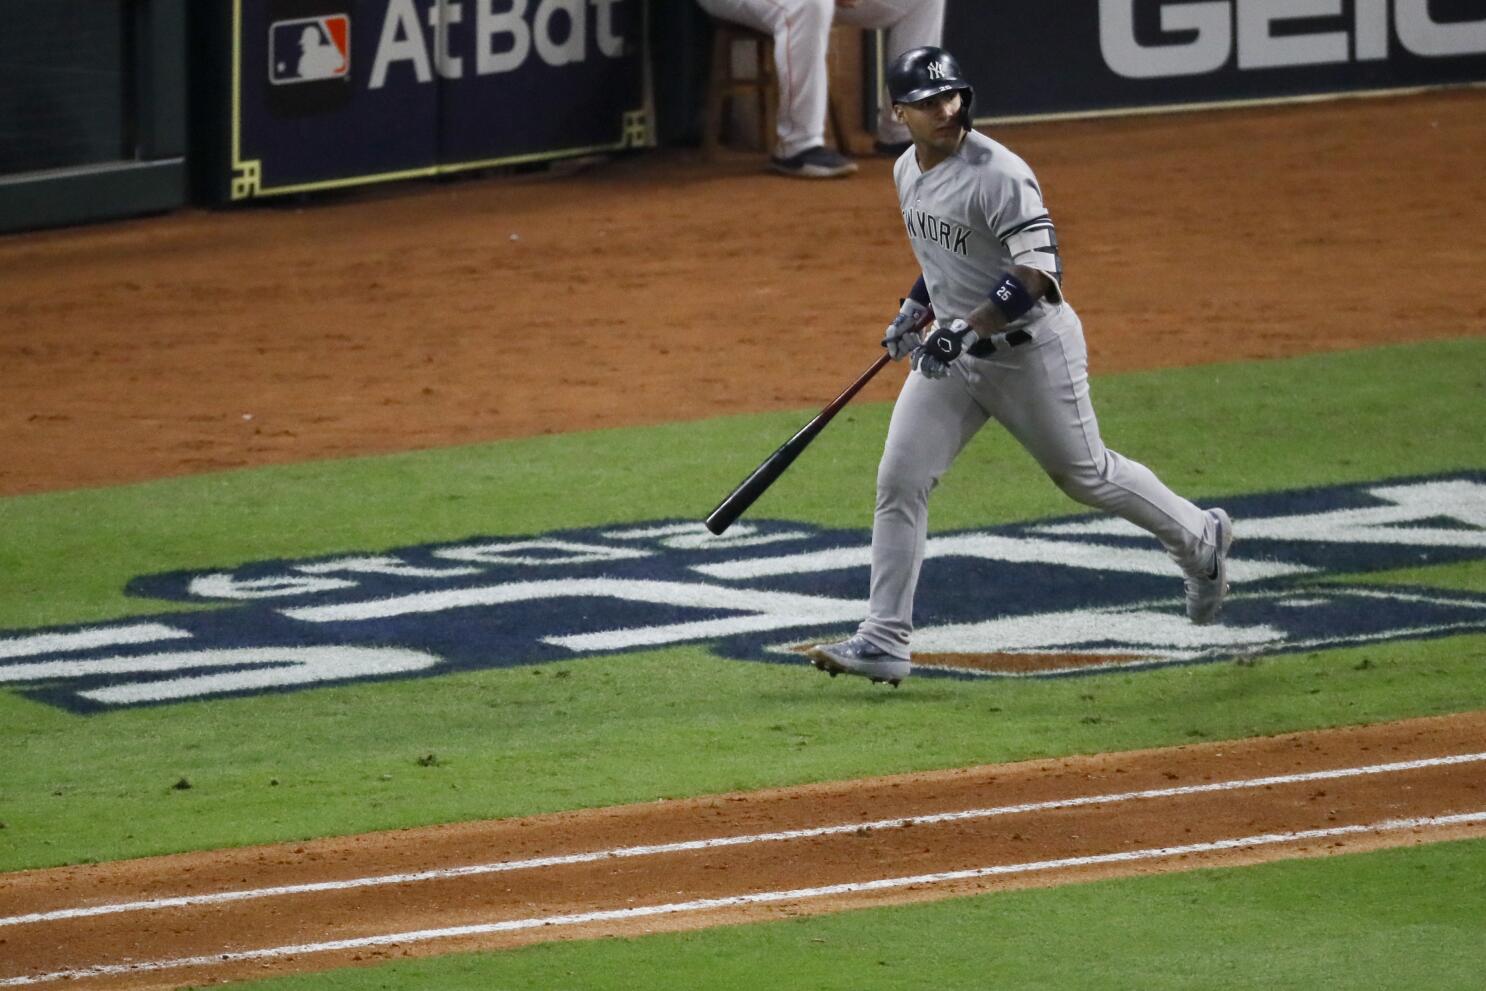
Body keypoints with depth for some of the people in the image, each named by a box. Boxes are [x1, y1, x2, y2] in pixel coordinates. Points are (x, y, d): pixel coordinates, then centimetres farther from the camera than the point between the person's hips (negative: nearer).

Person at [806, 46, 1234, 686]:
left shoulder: (998, 174, -23)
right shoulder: (908, 171, 5)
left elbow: (1036, 273, -28)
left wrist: (964, 329, -35)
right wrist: (915, 310, 15)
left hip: (1029, 349, -7)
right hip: (954, 348, 7)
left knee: (1085, 475, 9)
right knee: (899, 482, -4)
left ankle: (1201, 539, 35)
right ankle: (884, 642, -2)